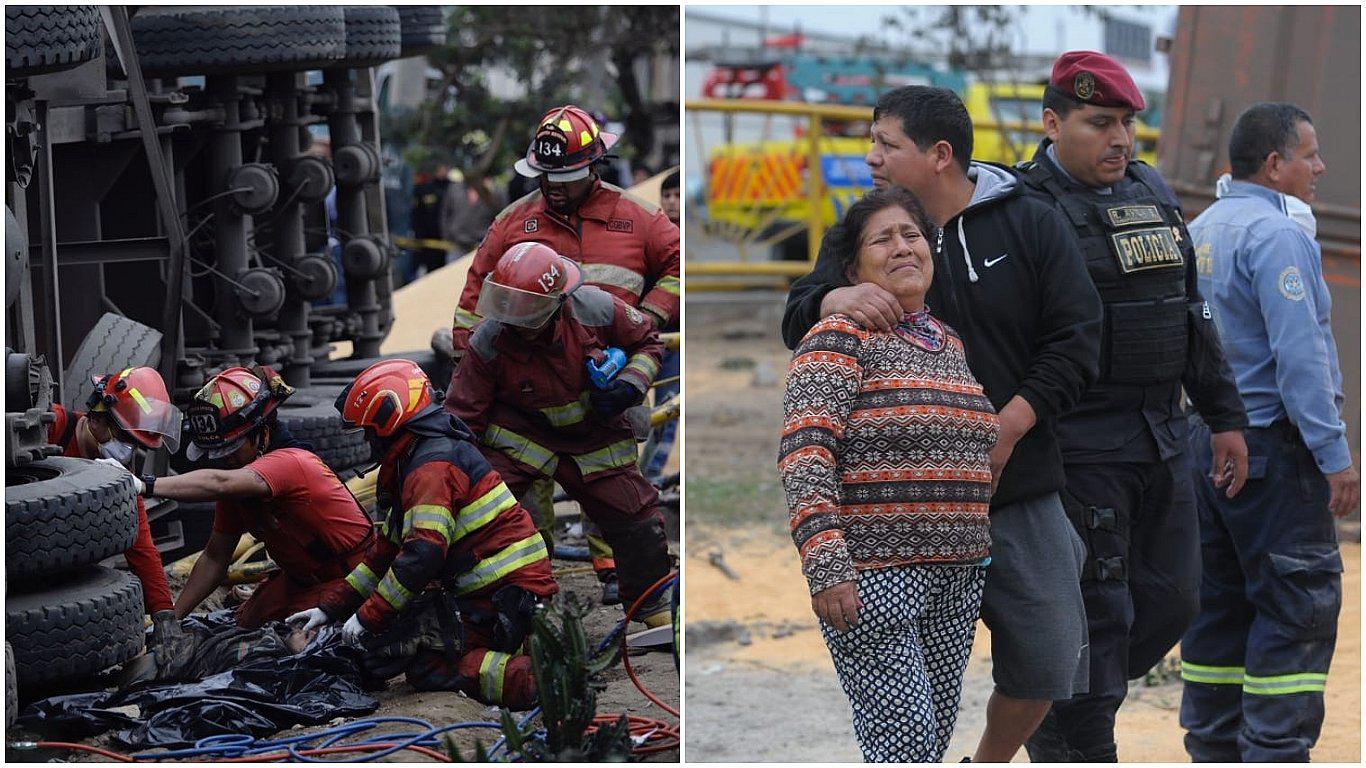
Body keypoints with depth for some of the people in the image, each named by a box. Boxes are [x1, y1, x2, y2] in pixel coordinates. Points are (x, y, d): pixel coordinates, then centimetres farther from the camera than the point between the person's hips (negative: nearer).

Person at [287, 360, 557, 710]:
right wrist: (331, 607, 20)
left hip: (503, 599, -10)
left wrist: (368, 616, -16)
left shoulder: (432, 467, -13)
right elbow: (387, 550, 24)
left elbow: (423, 554, -23)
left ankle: (518, 677, -26)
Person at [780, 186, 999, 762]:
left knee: (936, 735, 7)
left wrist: (984, 558, 25)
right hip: (873, 577, -7)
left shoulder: (952, 346, 17)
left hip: (958, 579, 7)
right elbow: (804, 456, -15)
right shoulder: (840, 338, -6)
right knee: (906, 740, -13)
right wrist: (827, 567, -24)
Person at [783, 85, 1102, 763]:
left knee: (1047, 663, 6)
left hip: (1018, 487, 0)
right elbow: (796, 320, -5)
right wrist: (838, 298, -29)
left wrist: (1004, 431, -13)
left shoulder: (1031, 226, 2)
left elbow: (1074, 341, -1)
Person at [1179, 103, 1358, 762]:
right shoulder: (1277, 236, -14)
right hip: (1273, 443, -9)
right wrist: (1336, 457, -19)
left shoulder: (1199, 232, 13)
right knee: (1297, 606, -6)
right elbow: (1299, 355, -20)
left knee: (1219, 602, 12)